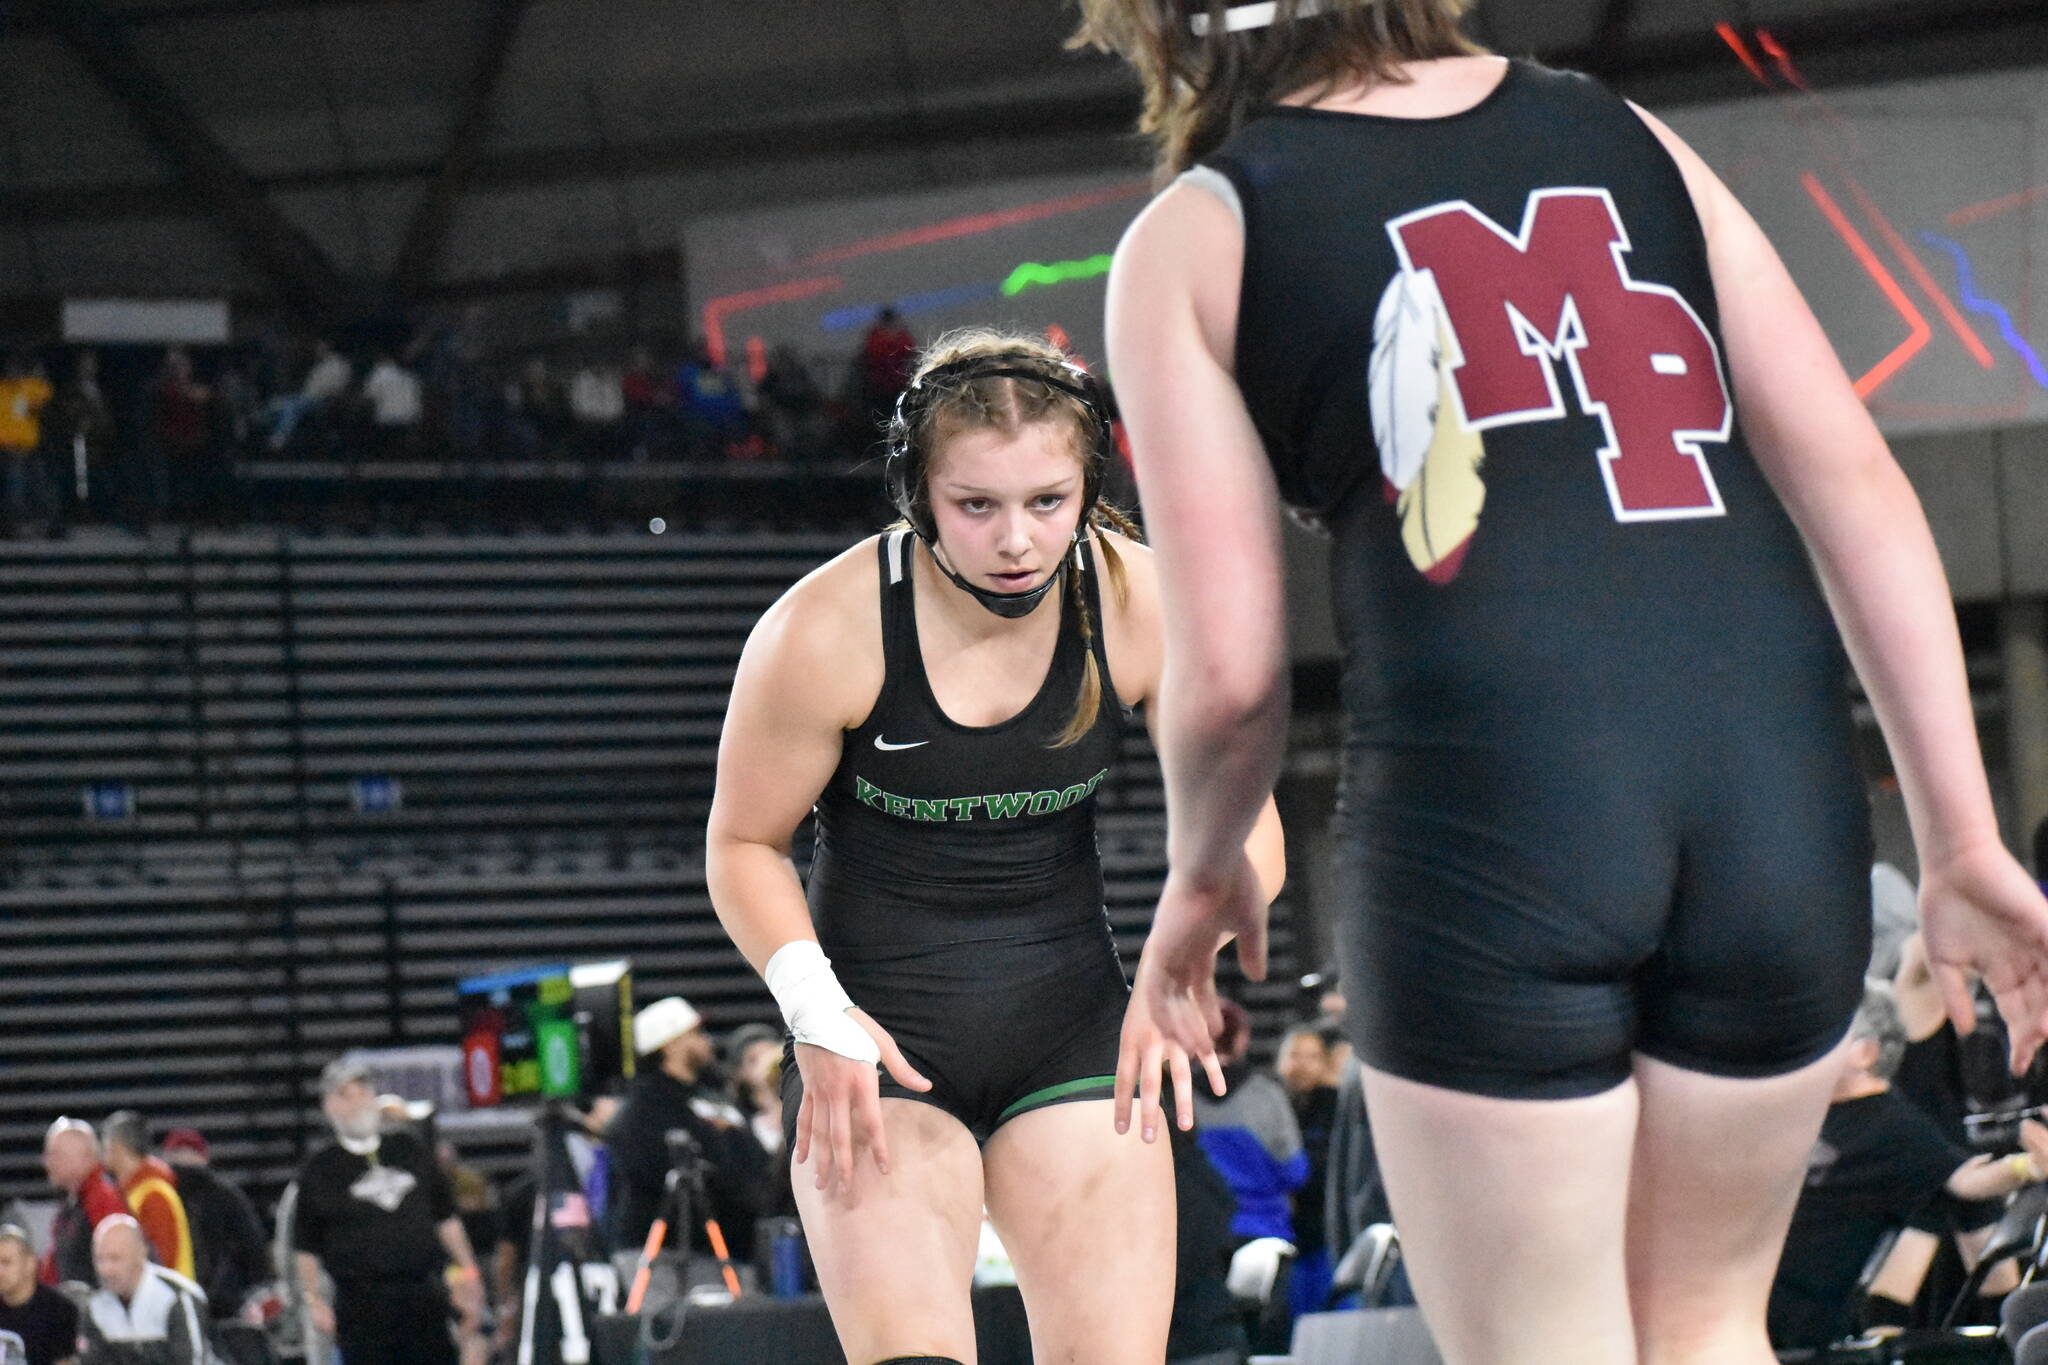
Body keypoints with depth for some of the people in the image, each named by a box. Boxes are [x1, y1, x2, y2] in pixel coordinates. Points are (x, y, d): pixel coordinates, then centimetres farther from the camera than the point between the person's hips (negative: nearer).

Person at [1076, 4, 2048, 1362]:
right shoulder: (1624, 136, 18)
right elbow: (1854, 477, 10)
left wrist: (1203, 868, 24)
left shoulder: (1191, 242, 9)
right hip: (1777, 774, 3)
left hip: (1490, 795, -3)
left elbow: (1231, 674, 3)